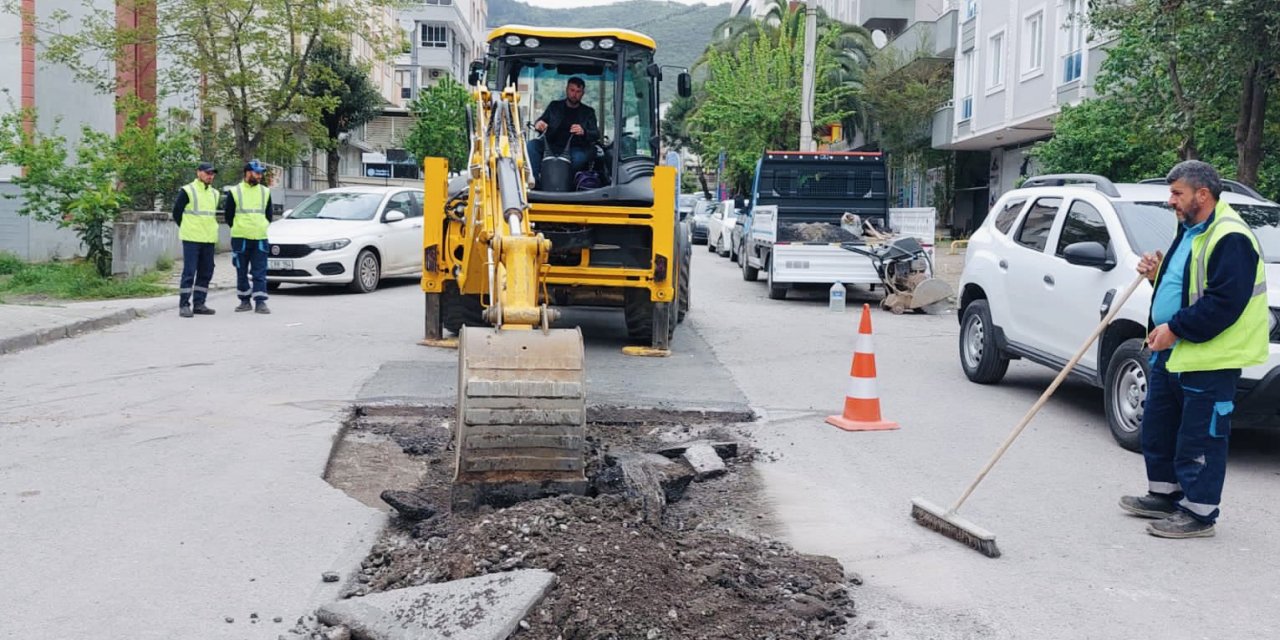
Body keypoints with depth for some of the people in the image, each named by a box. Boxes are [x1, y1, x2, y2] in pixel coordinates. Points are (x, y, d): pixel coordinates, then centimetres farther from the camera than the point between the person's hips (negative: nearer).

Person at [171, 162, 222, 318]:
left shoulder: (214, 193, 15)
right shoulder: (187, 191, -4)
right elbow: (177, 213, 1)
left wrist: (211, 231, 15)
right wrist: (188, 229, 5)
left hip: (209, 240, 6)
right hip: (191, 240, -6)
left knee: (206, 273, 7)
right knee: (189, 272, -8)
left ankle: (199, 304, 14)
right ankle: (184, 305, -6)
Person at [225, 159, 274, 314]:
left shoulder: (266, 192, 9)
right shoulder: (234, 192, 2)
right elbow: (229, 216, 8)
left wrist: (261, 229, 11)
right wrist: (238, 229, 10)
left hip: (260, 238, 1)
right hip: (240, 238, -1)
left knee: (260, 272, -4)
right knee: (242, 272, 6)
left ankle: (260, 302, -6)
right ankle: (245, 301, 15)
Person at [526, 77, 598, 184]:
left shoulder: (588, 112, 15)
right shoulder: (554, 106, 19)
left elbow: (596, 135, 4)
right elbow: (541, 121, 14)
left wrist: (583, 132, -22)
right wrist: (538, 124, -15)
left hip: (574, 148, -2)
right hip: (551, 145, 2)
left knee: (580, 157, -37)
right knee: (531, 145, -26)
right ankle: (535, 181, -34)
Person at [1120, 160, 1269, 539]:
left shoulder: (1230, 239, -19)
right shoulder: (1189, 232, 14)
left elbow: (1224, 302, -25)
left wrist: (1175, 328, -21)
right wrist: (1157, 275, 6)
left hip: (1208, 361, -10)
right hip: (1171, 352, 11)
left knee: (1200, 438, -2)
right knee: (1157, 429, 18)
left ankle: (1198, 513, 8)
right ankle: (1164, 496, 32)